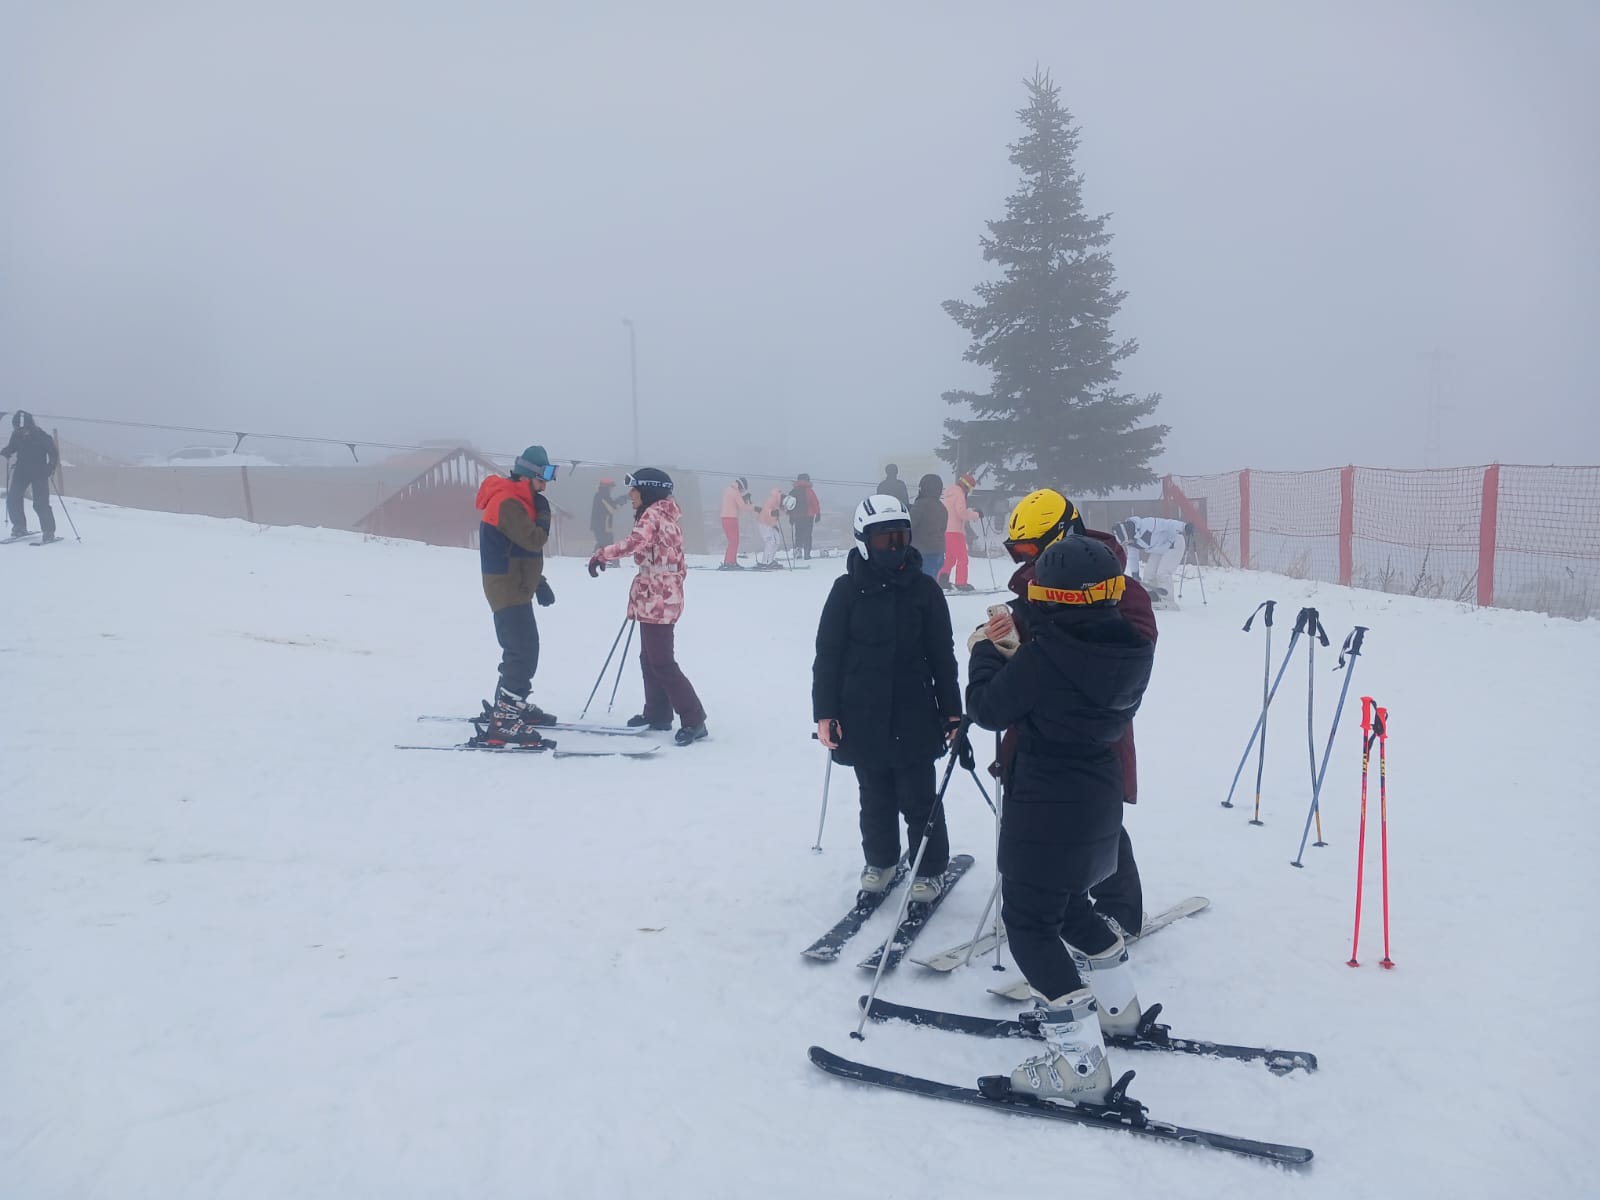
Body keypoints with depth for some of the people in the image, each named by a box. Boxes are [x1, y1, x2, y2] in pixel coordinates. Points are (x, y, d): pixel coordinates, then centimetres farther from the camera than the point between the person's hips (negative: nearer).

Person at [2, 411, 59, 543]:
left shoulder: (41, 436, -15)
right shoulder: (16, 435, -2)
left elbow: (53, 452, -10)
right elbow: (12, 447, 15)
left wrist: (51, 466, -25)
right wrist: (6, 452, -7)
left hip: (39, 472, -5)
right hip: (21, 471, 5)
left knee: (41, 504, -12)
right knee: (12, 499, -1)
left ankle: (49, 532, -3)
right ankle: (19, 527, 16)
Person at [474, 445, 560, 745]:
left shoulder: (516, 501, 15)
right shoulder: (508, 503, -18)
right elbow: (534, 540, -26)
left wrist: (539, 583, 17)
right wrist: (543, 514, -8)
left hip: (515, 587, 11)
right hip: (508, 589, -11)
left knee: (524, 649, 21)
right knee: (523, 653, -16)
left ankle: (512, 704, 35)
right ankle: (502, 723, -19)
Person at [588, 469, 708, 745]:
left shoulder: (652, 514, -13)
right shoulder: (665, 515, 17)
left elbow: (634, 543, -30)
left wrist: (601, 554, -19)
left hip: (657, 598, -10)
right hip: (664, 595, 10)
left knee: (662, 662, -8)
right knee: (650, 658, 17)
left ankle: (694, 720, -8)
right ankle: (658, 713, 26)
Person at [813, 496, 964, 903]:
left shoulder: (924, 588, -2)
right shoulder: (847, 589, -4)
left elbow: (942, 655, 3)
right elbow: (827, 654, -2)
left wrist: (952, 711, 3)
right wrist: (825, 712, -5)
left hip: (914, 716, 0)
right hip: (863, 716, 1)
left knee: (918, 798, 5)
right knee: (875, 797, 15)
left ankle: (930, 868, 23)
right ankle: (880, 860, 34)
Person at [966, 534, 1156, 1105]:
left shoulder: (1042, 655, -24)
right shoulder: (1129, 651, -1)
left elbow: (988, 708, -11)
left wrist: (985, 652, 4)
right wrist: (1014, 657, 11)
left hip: (1044, 811, -8)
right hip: (1099, 804, 8)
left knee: (1029, 924, 1)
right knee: (1069, 906, 27)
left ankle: (1079, 1062, 0)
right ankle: (1119, 1006, 42)